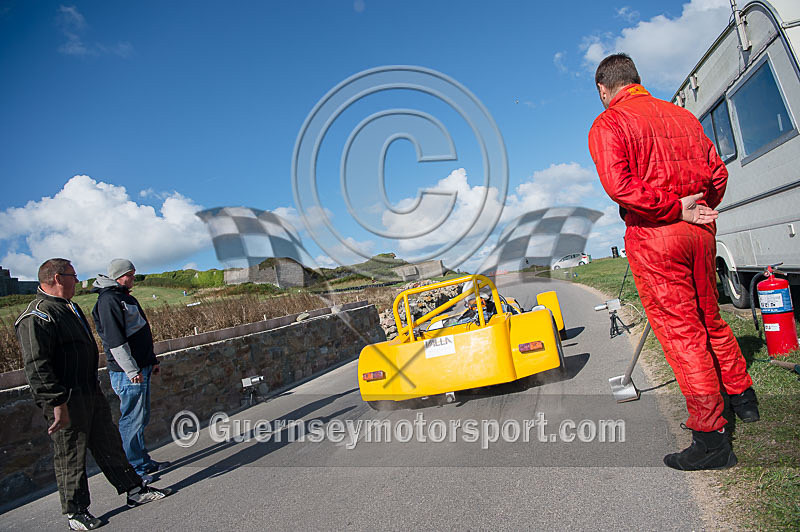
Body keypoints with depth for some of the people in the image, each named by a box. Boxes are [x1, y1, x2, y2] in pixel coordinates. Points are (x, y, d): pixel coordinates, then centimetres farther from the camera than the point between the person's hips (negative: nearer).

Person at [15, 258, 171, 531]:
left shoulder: (69, 307, 15)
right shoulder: (36, 317, -18)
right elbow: (37, 367, -23)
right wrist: (58, 403, -24)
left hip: (91, 393, 9)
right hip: (66, 401, -9)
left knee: (109, 444, 15)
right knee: (70, 456, 6)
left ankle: (135, 490, 25)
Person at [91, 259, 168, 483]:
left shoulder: (126, 298, 18)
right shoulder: (108, 300, -13)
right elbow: (115, 340, -20)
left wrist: (152, 360, 23)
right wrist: (132, 371, -22)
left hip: (141, 369, 10)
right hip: (127, 373, -10)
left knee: (141, 418, 16)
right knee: (132, 419, -3)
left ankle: (143, 461, 26)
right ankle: (133, 469, 7)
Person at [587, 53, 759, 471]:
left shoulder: (607, 124, -4)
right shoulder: (682, 115, 15)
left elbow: (619, 186, -19)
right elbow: (717, 171, 14)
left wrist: (675, 209, -12)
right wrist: (701, 211, 18)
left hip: (652, 235, -7)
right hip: (699, 231, 7)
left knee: (680, 330, -3)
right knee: (709, 318, 22)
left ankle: (711, 437, 4)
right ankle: (743, 397, 37)